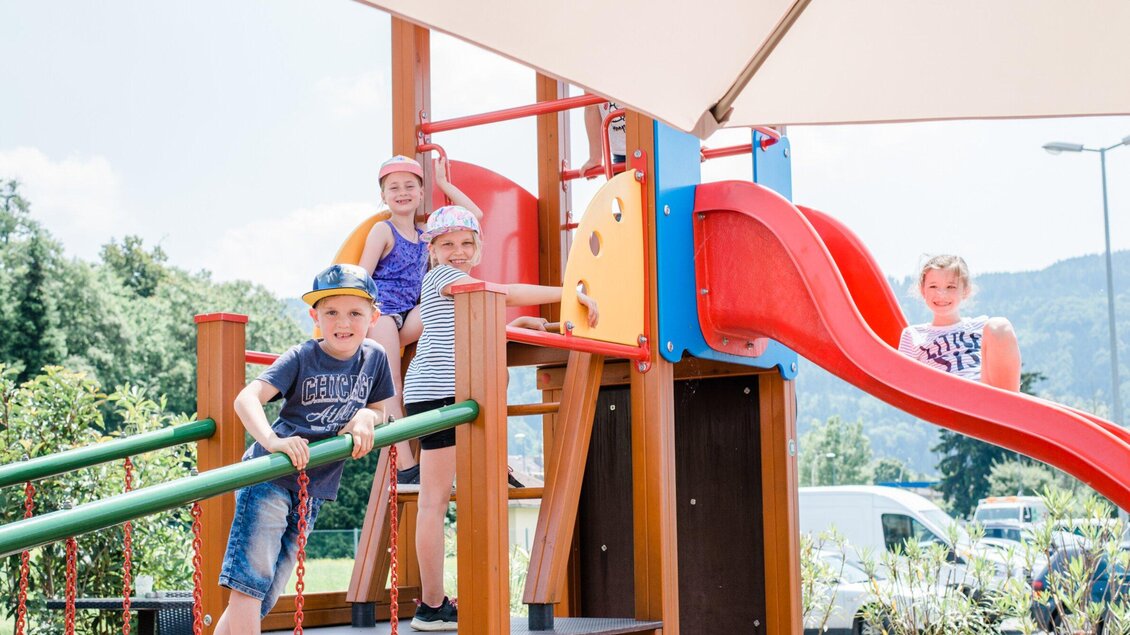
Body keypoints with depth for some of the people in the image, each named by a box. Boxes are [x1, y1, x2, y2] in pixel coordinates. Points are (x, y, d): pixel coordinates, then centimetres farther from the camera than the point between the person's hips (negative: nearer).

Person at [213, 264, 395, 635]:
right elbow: (246, 399, -18)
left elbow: (378, 410, 19)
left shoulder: (375, 359, 4)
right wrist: (273, 441, -37)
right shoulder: (301, 358, -9)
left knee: (265, 593, 6)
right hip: (269, 476, -5)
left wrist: (366, 416, -6)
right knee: (248, 583, -13)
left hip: (313, 489, 5)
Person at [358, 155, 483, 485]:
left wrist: (443, 182, 22)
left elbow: (474, 214, 20)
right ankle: (405, 466, -27)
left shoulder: (425, 234, 19)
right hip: (381, 312, -5)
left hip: (410, 317, 5)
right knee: (391, 388, -22)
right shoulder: (383, 230, 4)